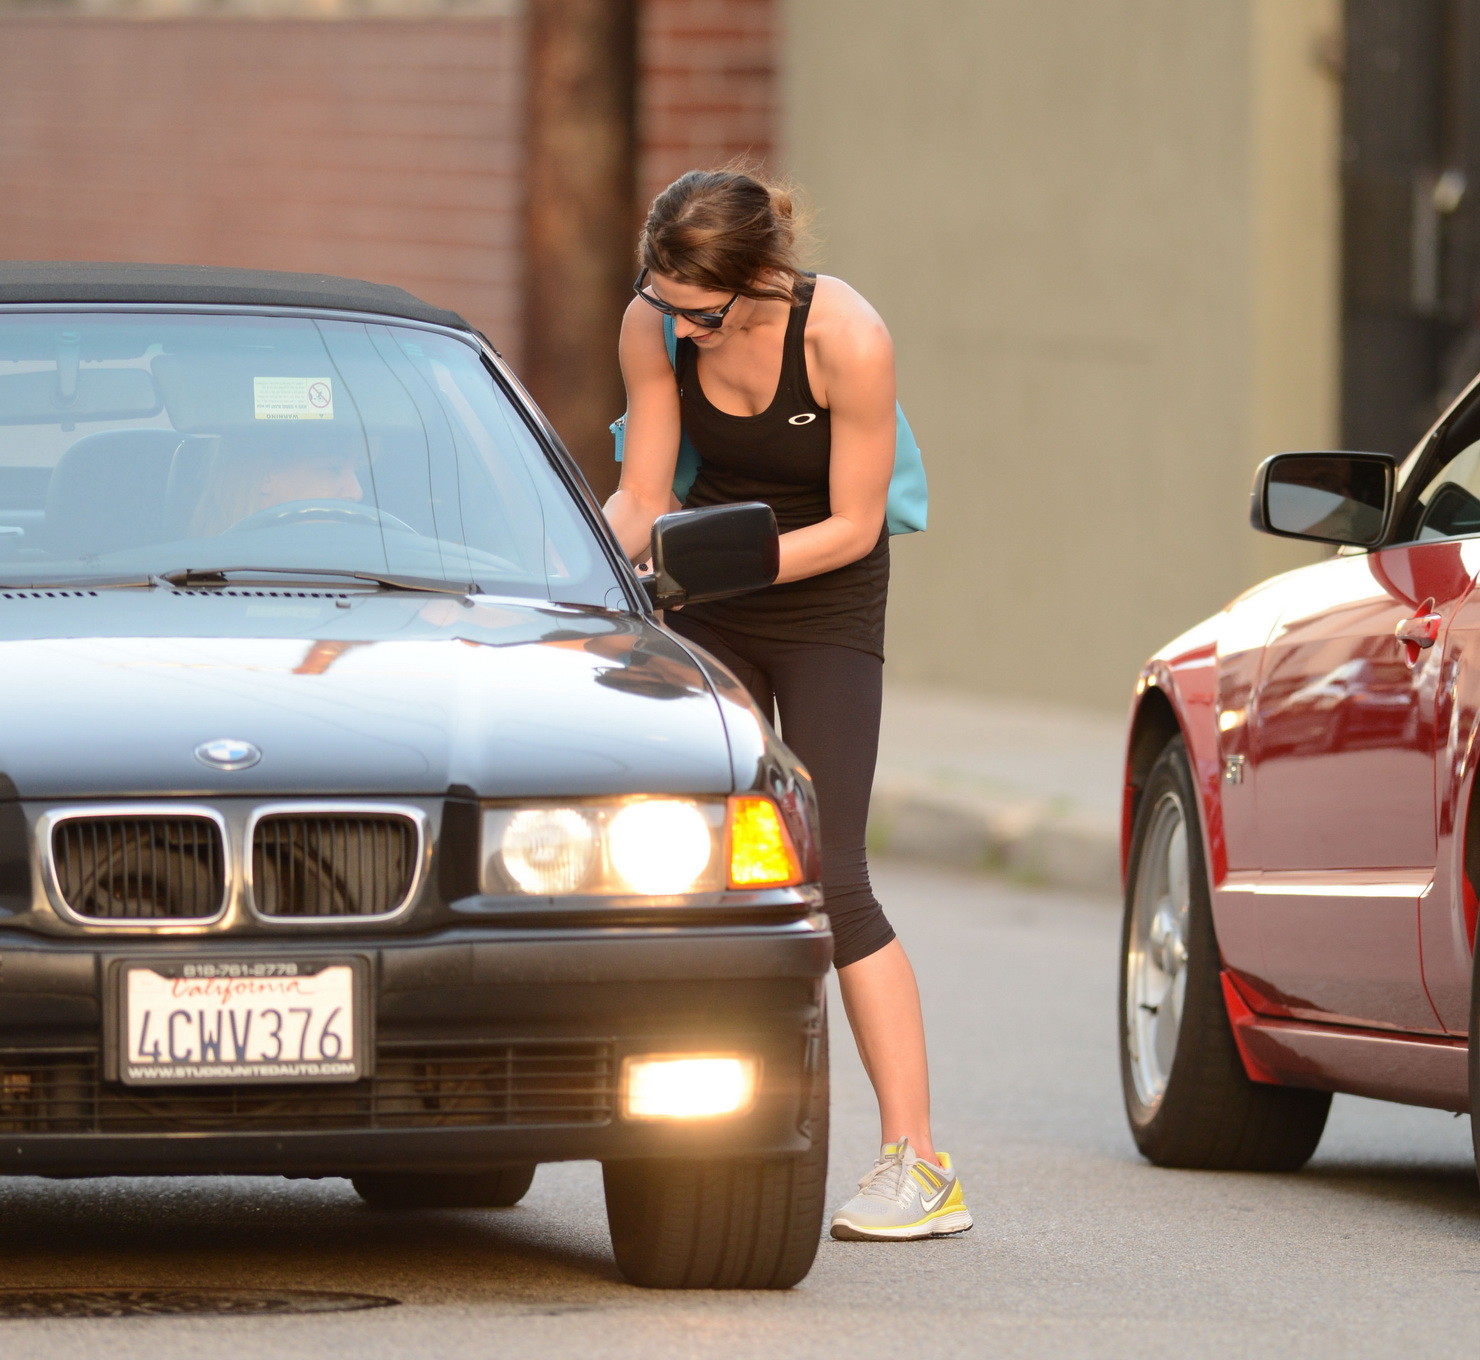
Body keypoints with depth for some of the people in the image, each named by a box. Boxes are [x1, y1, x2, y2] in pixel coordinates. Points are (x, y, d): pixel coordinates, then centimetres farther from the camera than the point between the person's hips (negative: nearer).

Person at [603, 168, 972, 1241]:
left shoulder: (848, 340, -27)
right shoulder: (653, 328, -13)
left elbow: (853, 525, -18)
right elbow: (644, 495, -4)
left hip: (825, 603, -5)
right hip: (710, 604, 5)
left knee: (828, 879, -13)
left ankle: (919, 1164, -12)